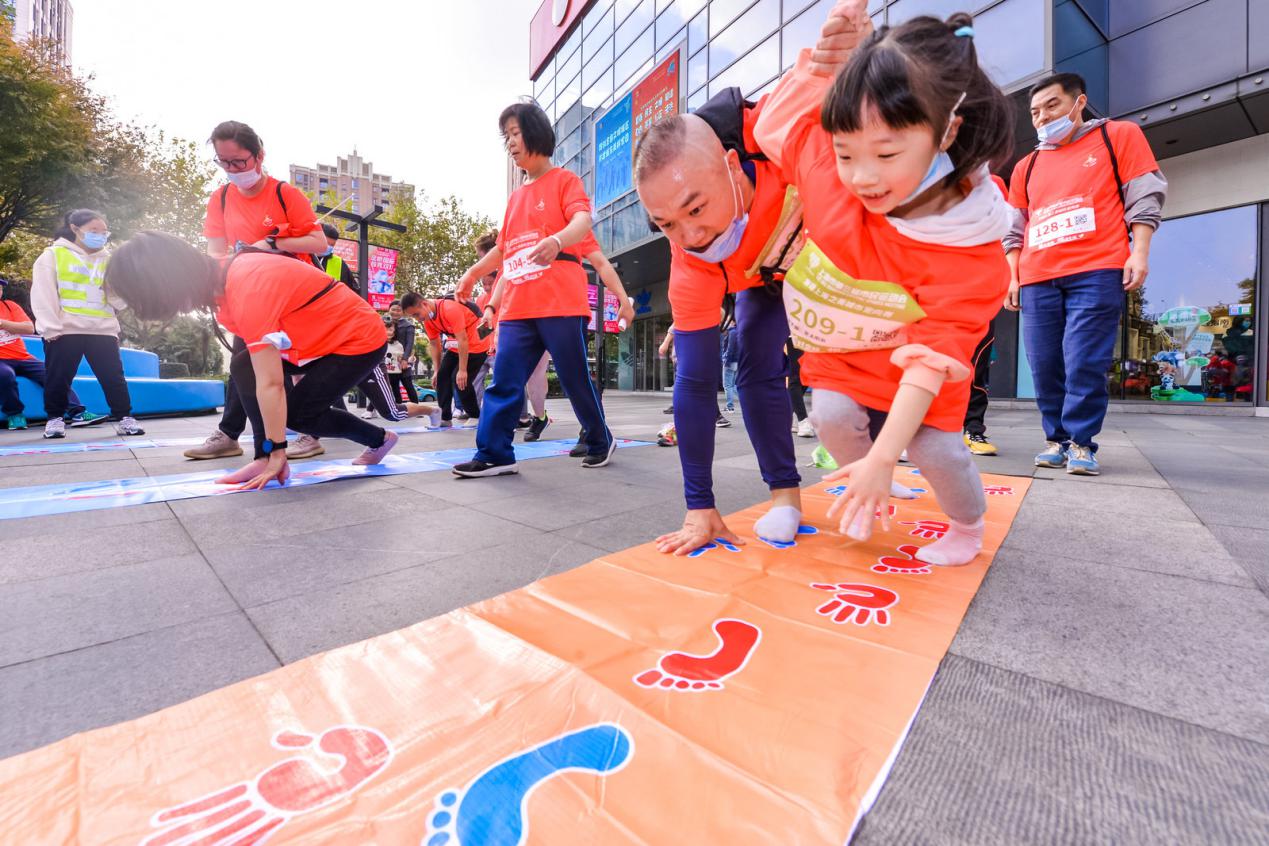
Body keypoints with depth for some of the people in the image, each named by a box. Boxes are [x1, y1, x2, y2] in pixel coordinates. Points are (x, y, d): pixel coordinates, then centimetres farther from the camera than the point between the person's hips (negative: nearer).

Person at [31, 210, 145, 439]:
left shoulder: (107, 259, 17)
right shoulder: (53, 254, 7)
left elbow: (119, 301, 11)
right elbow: (43, 294, -1)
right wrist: (51, 327, -10)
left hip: (103, 330, 2)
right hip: (64, 330, -2)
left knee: (114, 376, -2)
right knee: (57, 378, 2)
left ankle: (123, 418, 4)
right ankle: (55, 418, 16)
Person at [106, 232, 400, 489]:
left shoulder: (248, 289, -27)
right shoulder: (224, 274, 1)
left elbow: (270, 383, -25)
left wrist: (277, 452, -18)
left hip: (360, 339, -9)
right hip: (328, 335, 9)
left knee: (297, 412, -6)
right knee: (243, 366, 0)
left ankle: (380, 439, 12)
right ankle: (264, 460, 0)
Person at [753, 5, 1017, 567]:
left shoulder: (968, 252, -29)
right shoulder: (823, 164, -21)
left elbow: (931, 357, -31)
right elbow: (771, 125, -1)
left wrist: (882, 459, -36)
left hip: (908, 366, -2)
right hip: (837, 353, 3)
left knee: (935, 446, -11)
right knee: (832, 417, -20)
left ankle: (967, 526, 26)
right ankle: (872, 500, 13)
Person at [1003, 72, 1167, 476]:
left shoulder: (1119, 136, 15)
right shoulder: (1026, 167, 22)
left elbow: (1144, 196, 7)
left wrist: (1139, 253, -5)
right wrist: (1012, 277, 11)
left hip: (1097, 273, -3)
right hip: (1037, 281, 3)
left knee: (1084, 363, -10)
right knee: (1045, 366, -2)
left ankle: (1081, 443, -1)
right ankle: (1057, 439, 8)